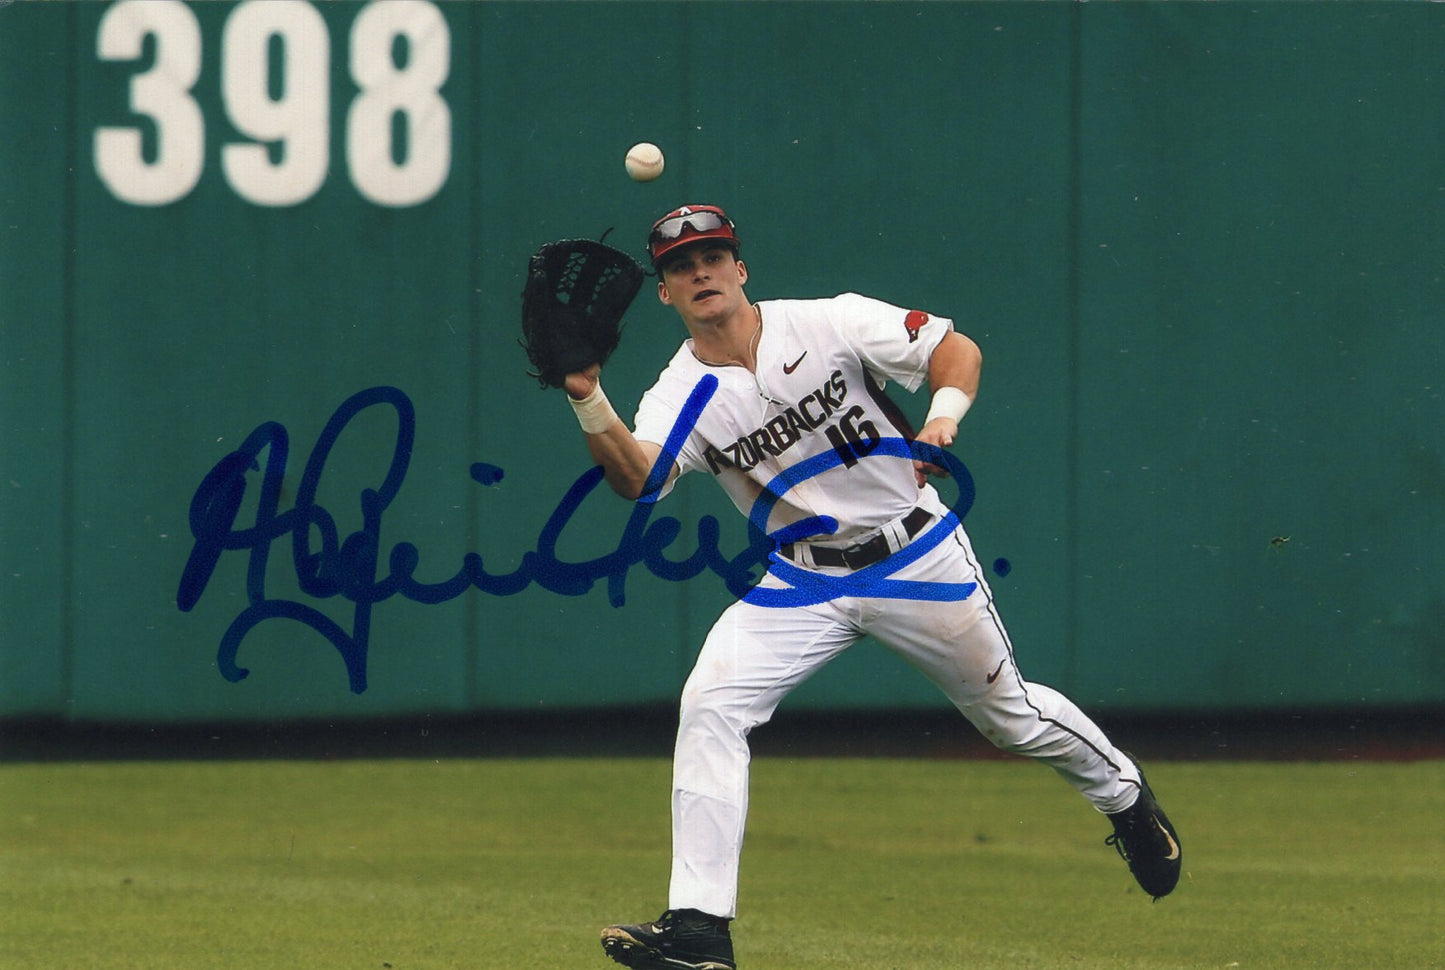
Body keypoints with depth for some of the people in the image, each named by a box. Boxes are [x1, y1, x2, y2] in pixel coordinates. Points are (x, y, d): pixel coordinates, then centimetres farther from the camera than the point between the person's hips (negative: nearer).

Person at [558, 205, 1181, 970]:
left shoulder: (830, 325, -12)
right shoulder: (683, 395, -8)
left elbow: (957, 350, -8)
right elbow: (635, 477, -27)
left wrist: (944, 416, -29)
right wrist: (588, 400, -45)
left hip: (918, 556, -2)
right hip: (802, 582, 2)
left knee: (1009, 715, 12)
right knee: (709, 702, -18)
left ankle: (1124, 796, 44)